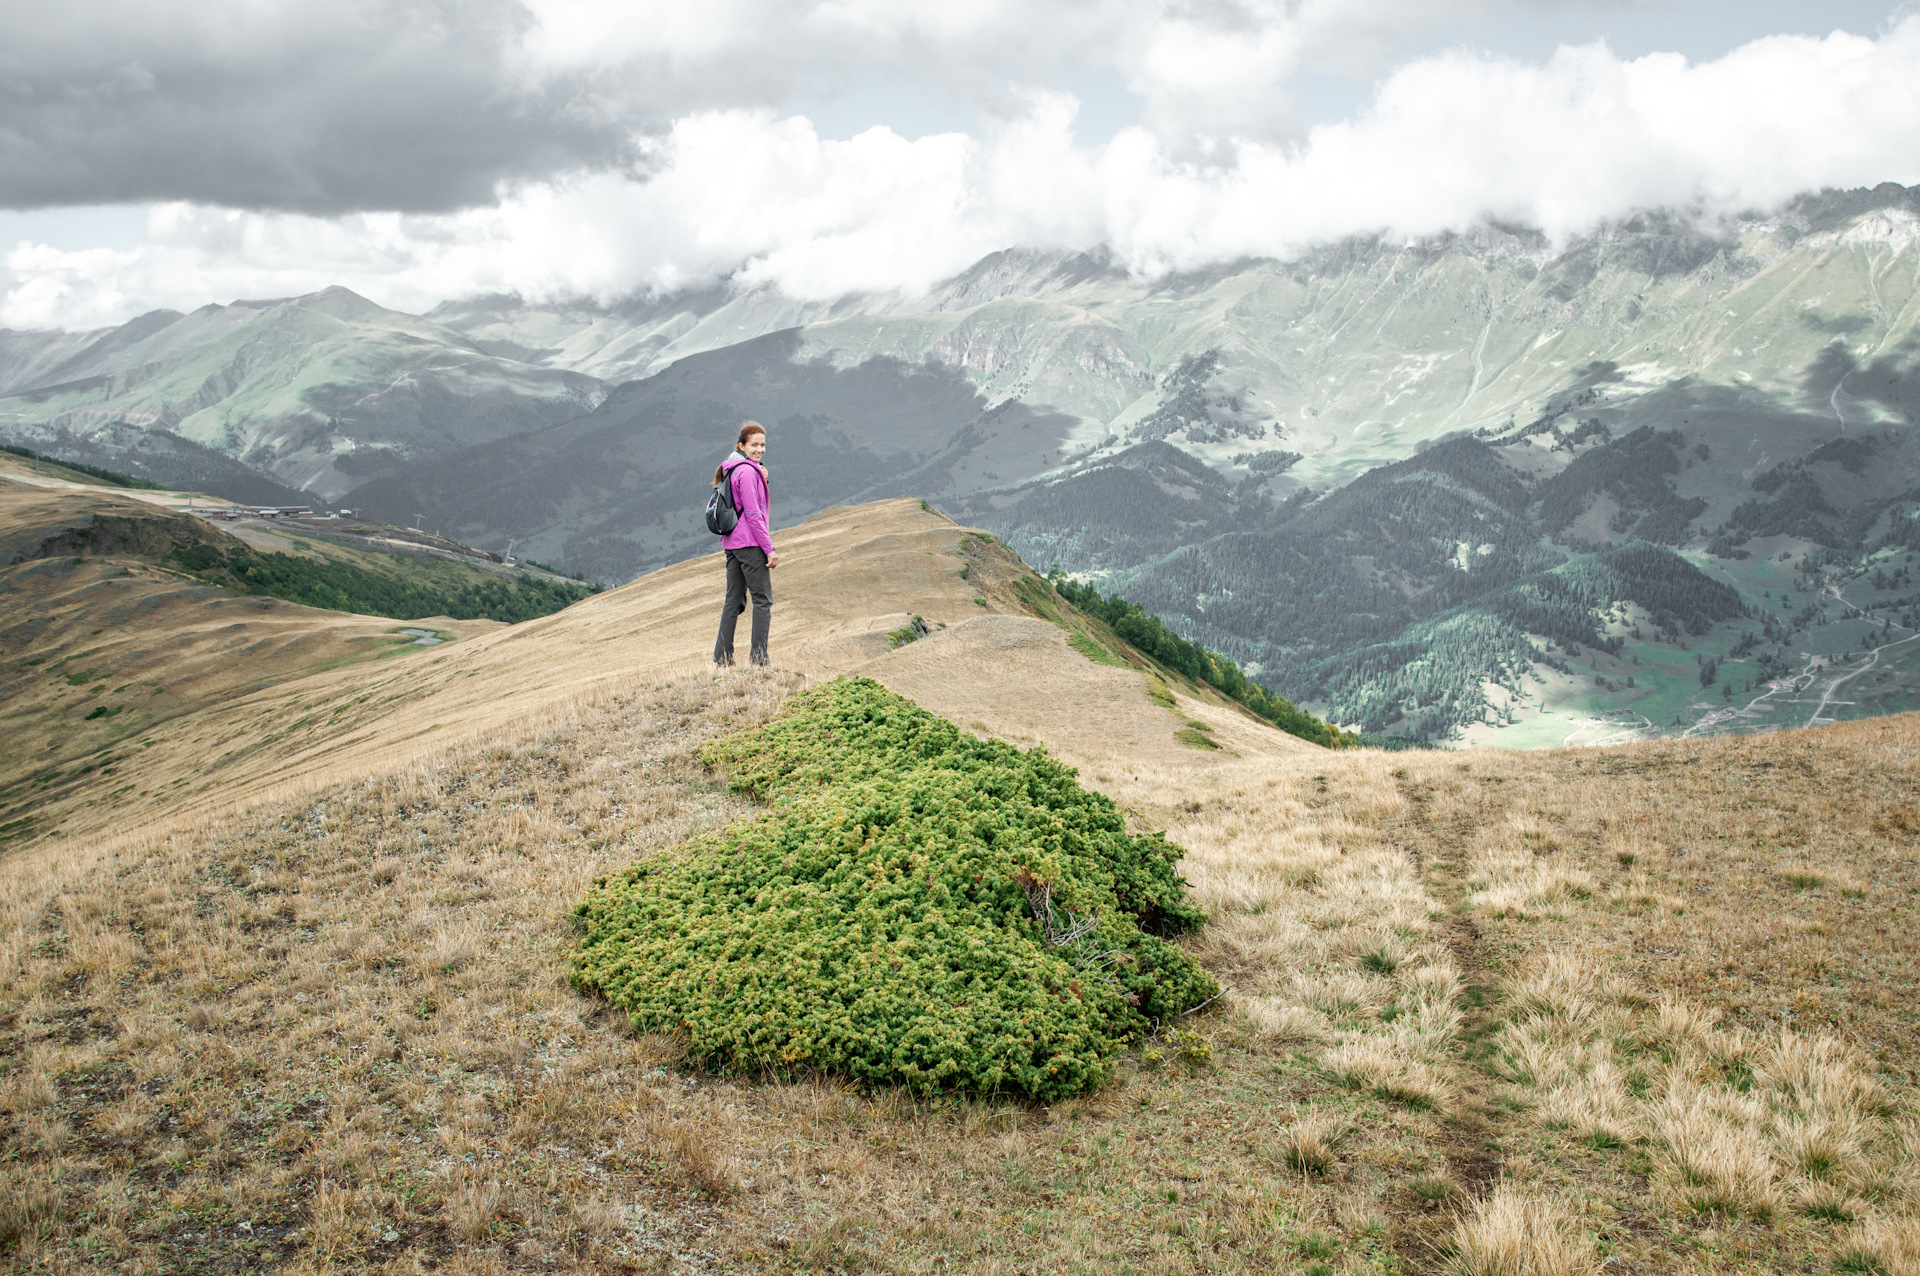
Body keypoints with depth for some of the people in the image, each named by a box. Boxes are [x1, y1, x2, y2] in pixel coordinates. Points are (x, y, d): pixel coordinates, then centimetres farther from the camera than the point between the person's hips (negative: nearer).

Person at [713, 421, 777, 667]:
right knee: (763, 599, -3)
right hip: (749, 543, -9)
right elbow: (753, 514, -17)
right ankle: (758, 656, -4)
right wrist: (770, 549, -15)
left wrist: (762, 481, 6)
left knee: (734, 600, 11)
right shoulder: (747, 471, -13)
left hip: (731, 543, 9)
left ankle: (722, 656, 11)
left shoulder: (732, 471, 16)